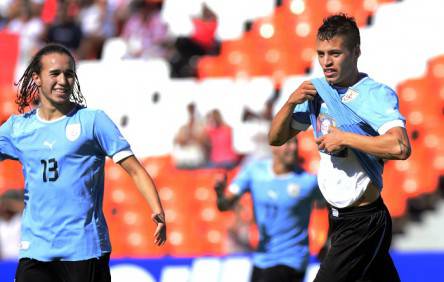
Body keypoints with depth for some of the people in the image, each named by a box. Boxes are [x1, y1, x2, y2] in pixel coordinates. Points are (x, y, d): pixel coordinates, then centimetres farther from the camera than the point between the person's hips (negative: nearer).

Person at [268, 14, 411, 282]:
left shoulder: (376, 94, -15)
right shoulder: (317, 90, 7)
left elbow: (401, 147, -31)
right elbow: (276, 138, 11)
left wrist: (344, 138, -25)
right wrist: (291, 102, -7)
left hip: (364, 222, -7)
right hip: (337, 217, 7)